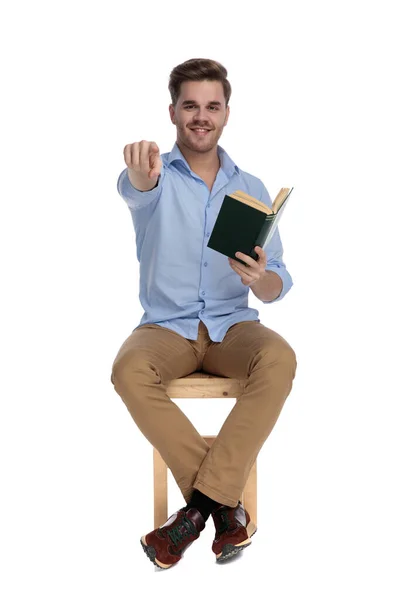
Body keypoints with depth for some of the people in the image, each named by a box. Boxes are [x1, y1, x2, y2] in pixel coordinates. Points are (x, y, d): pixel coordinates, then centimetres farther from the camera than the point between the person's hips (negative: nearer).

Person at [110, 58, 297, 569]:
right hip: (166, 326, -1)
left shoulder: (250, 189, 8)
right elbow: (135, 191, -28)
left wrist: (259, 279, -21)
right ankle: (225, 503, -23)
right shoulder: (157, 178, 1)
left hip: (232, 325, 1)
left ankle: (200, 503, -26)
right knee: (129, 370, -33)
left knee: (279, 358, -31)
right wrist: (140, 175, -54)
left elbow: (277, 286, 5)